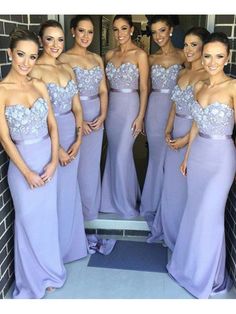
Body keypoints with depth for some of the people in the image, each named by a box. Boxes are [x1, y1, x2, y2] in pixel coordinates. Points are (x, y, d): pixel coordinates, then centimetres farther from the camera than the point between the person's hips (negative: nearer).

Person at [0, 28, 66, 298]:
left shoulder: (39, 86, 1)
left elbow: (52, 125, 3)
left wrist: (53, 160, -7)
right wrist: (27, 172, -13)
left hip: (47, 157, 4)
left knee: (48, 216, 16)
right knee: (29, 220, 10)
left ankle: (48, 270, 38)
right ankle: (32, 279, 31)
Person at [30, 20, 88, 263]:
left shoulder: (67, 68, 9)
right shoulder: (35, 70, -11)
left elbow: (77, 107, 9)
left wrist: (78, 140, -2)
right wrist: (56, 147, -14)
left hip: (71, 134, 6)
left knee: (70, 190, 16)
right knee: (55, 193, 5)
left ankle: (71, 243, 36)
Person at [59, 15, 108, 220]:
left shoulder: (97, 59, 10)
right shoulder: (64, 59, -7)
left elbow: (103, 90, 10)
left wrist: (102, 115, -5)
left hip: (96, 116, 5)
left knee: (93, 164, 14)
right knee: (77, 164, 3)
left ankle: (91, 208, 32)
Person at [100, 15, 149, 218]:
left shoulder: (140, 55, -7)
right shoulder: (110, 54, 9)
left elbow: (143, 88, -8)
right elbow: (106, 83, 14)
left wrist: (140, 116, -13)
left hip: (129, 106, -5)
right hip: (111, 106, 6)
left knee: (122, 155, -3)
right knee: (114, 153, 12)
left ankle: (126, 203, 16)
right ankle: (115, 199, 28)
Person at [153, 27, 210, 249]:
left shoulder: (208, 76, -12)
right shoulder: (182, 73, 11)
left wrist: (186, 139, -16)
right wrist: (168, 132, 3)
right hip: (176, 135, 7)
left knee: (187, 187, 5)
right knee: (171, 185, 15)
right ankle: (170, 233, 35)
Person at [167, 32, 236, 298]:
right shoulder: (199, 86, 6)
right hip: (198, 154, 6)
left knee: (208, 216, 1)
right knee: (194, 212, 15)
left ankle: (207, 277, 23)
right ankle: (190, 265, 35)